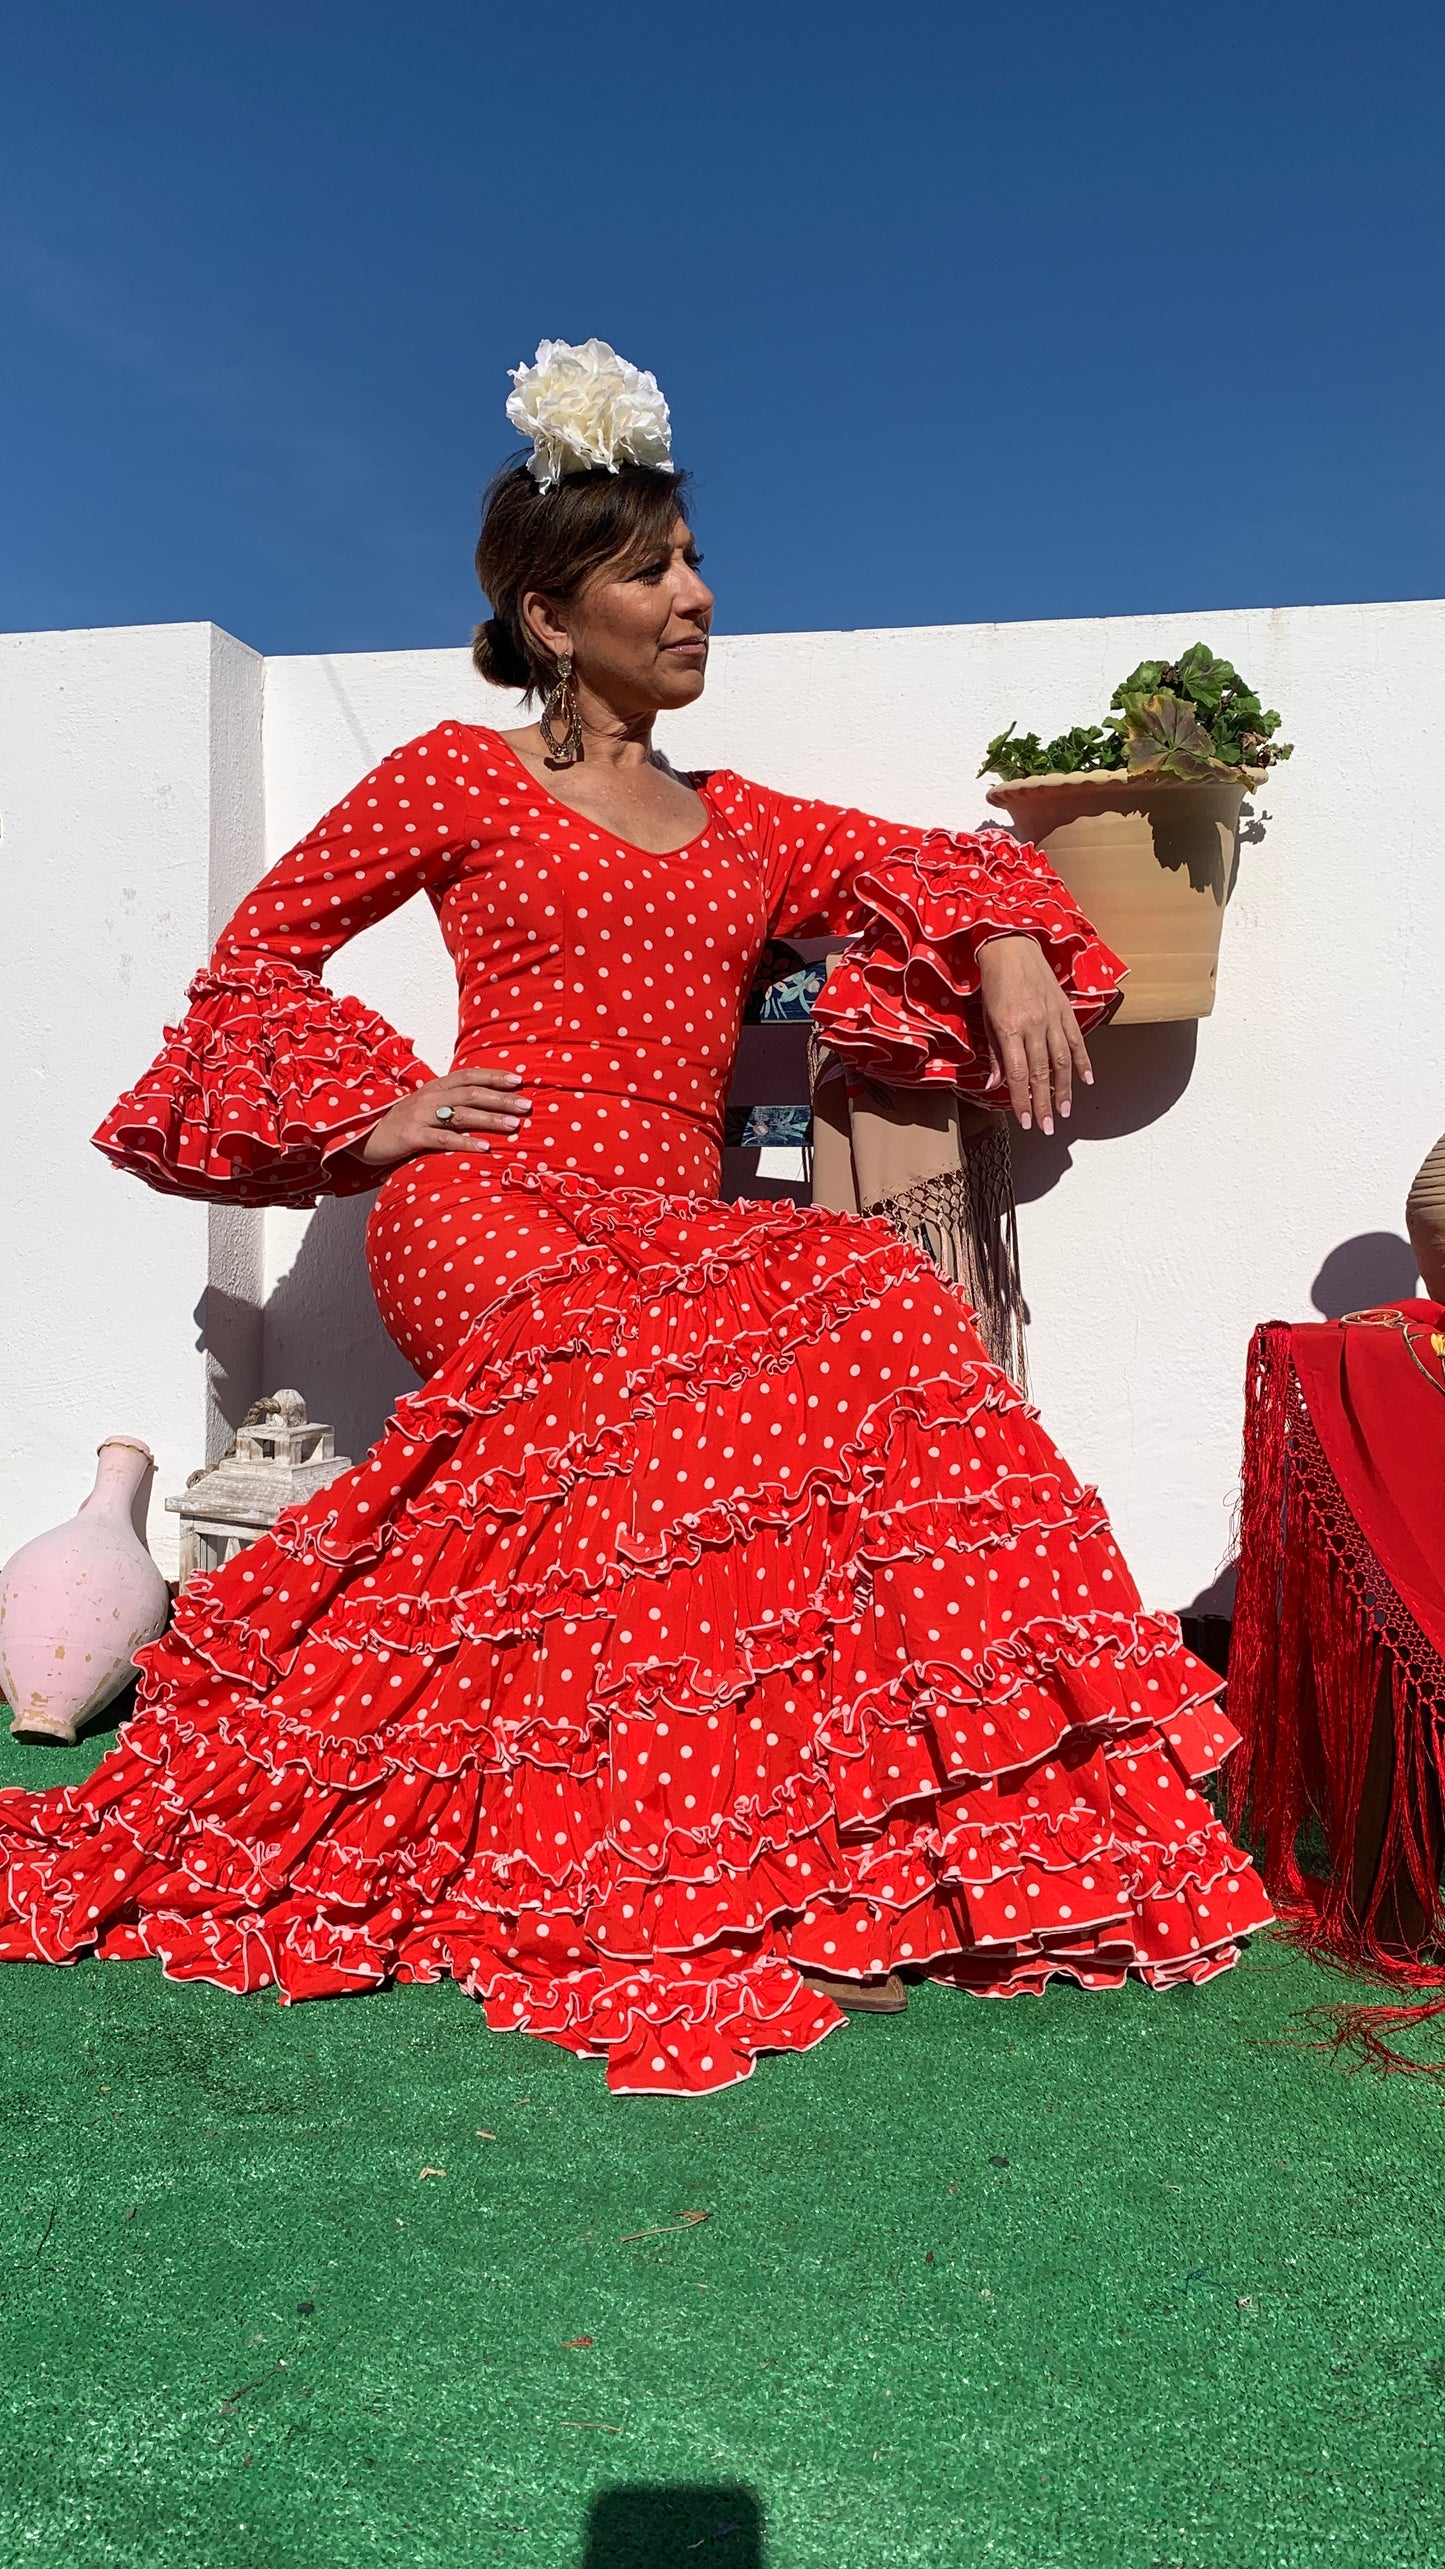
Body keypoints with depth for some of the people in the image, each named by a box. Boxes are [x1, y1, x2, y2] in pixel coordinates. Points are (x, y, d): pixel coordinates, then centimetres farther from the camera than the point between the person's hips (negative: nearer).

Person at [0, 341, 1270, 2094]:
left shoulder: (743, 828, 24)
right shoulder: (460, 778, 12)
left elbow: (947, 868, 28)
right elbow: (255, 955, 16)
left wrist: (1010, 951, 6)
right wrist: (371, 1113, 2)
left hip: (674, 1230, 4)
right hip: (484, 1209, -3)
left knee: (876, 1302, -27)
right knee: (664, 1375, -35)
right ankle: (773, 1874, -27)